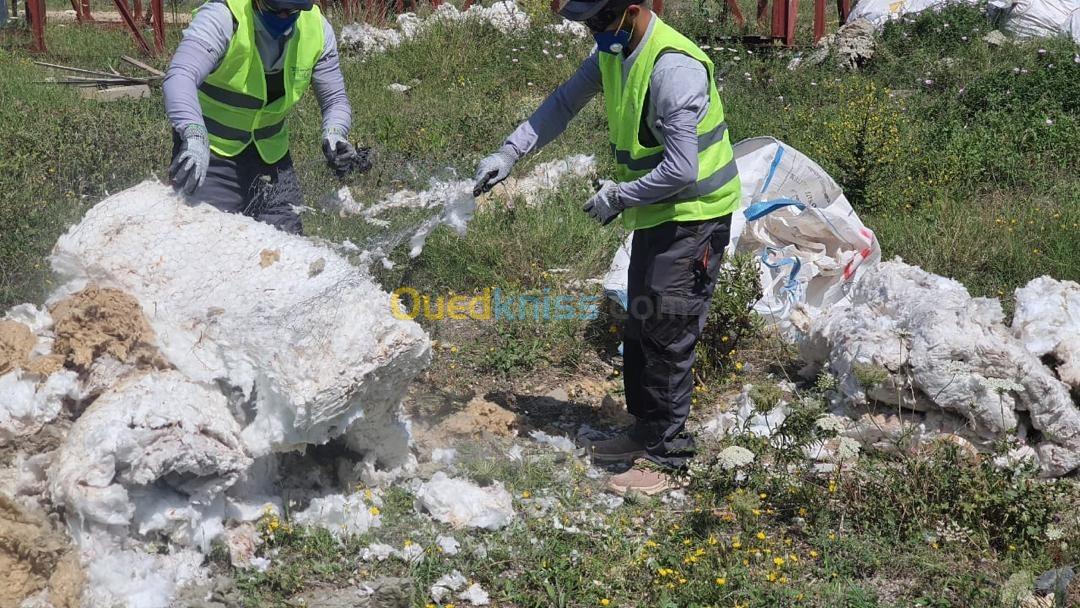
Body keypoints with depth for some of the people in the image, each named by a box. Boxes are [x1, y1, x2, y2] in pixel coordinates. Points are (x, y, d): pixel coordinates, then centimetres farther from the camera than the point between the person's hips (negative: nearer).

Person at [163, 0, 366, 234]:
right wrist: (194, 135, -57)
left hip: (270, 151, 5)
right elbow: (180, 76, -39)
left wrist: (334, 134, -24)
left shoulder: (317, 29, -10)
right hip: (210, 147, -4)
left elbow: (334, 99, -1)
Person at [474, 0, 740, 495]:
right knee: (640, 326, 17)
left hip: (695, 214, -9)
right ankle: (645, 431, 31)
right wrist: (510, 152, 3)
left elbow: (681, 170, -30)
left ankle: (666, 458, 3)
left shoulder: (673, 68, -28)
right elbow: (564, 103, 13)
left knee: (667, 334, -6)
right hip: (655, 211, 10)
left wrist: (618, 197, -17)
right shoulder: (612, 50, 1)